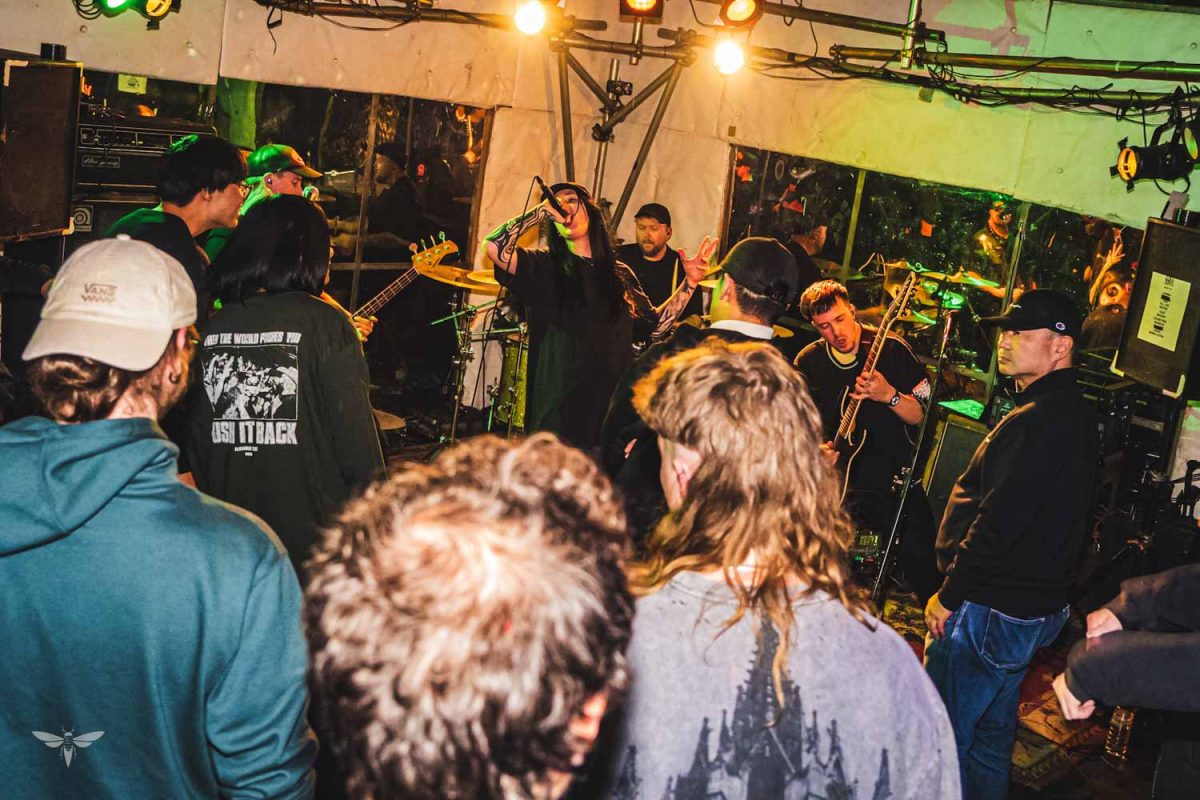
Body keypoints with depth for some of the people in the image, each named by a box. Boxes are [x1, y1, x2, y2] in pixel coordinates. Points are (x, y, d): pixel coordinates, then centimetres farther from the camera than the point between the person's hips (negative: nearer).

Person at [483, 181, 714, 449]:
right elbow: (494, 246, -16)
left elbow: (655, 325, 17)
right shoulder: (543, 268, 0)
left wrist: (690, 283, 9)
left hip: (614, 403, 3)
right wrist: (541, 211, -9)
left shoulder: (620, 274, 11)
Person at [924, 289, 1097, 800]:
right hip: (1037, 605, 10)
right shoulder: (1072, 413, 11)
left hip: (990, 612, -10)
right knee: (991, 728, 22)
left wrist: (949, 596, -16)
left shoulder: (1037, 422, -23)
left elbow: (998, 523, -26)